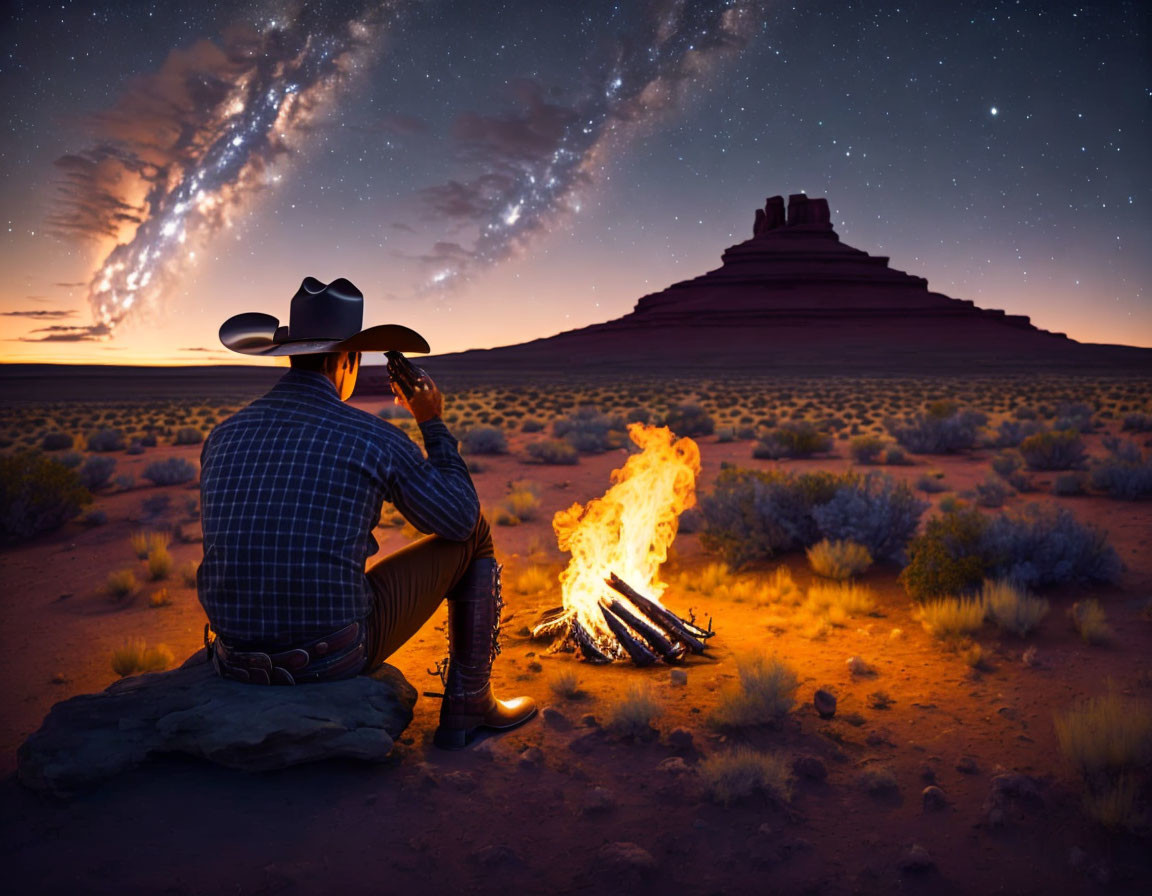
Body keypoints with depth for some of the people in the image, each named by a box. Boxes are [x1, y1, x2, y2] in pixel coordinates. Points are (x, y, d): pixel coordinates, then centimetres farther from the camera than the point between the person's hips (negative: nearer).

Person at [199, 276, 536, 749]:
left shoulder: (222, 437, 3)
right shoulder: (375, 440, -12)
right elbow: (460, 518, 3)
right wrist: (433, 424, 13)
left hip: (237, 659, 6)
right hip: (338, 656, -5)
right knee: (475, 535, 12)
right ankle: (467, 705, 18)